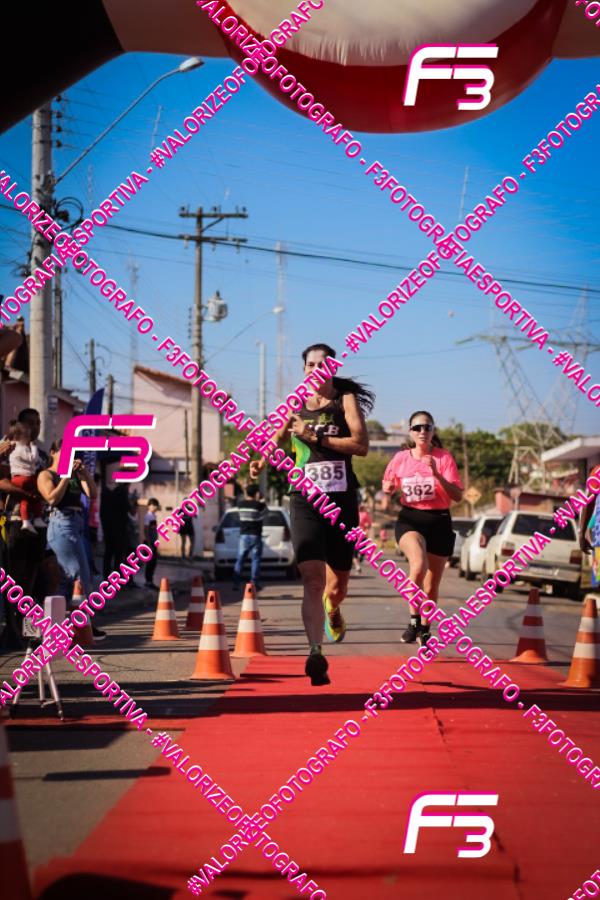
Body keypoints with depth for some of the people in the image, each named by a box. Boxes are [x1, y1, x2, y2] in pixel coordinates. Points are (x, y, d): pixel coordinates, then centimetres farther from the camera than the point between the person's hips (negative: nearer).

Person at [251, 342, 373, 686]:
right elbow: (276, 439, 26)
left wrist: (316, 437, -15)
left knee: (337, 584, 13)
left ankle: (333, 612, 49)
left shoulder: (346, 400, 3)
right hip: (305, 501, 0)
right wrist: (263, 461, 5)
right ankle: (315, 653, -25)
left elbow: (361, 445, -11)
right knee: (313, 580, -18)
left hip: (342, 499, 0)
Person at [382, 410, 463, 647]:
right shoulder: (400, 458, 3)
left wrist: (436, 474, -24)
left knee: (432, 585, 8)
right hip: (410, 519, 0)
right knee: (419, 564, -31)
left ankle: (425, 630, 31)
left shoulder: (444, 457, -3)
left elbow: (458, 495, -11)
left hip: (439, 522, 1)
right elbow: (387, 485, 21)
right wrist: (389, 487, -3)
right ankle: (414, 621, -18)